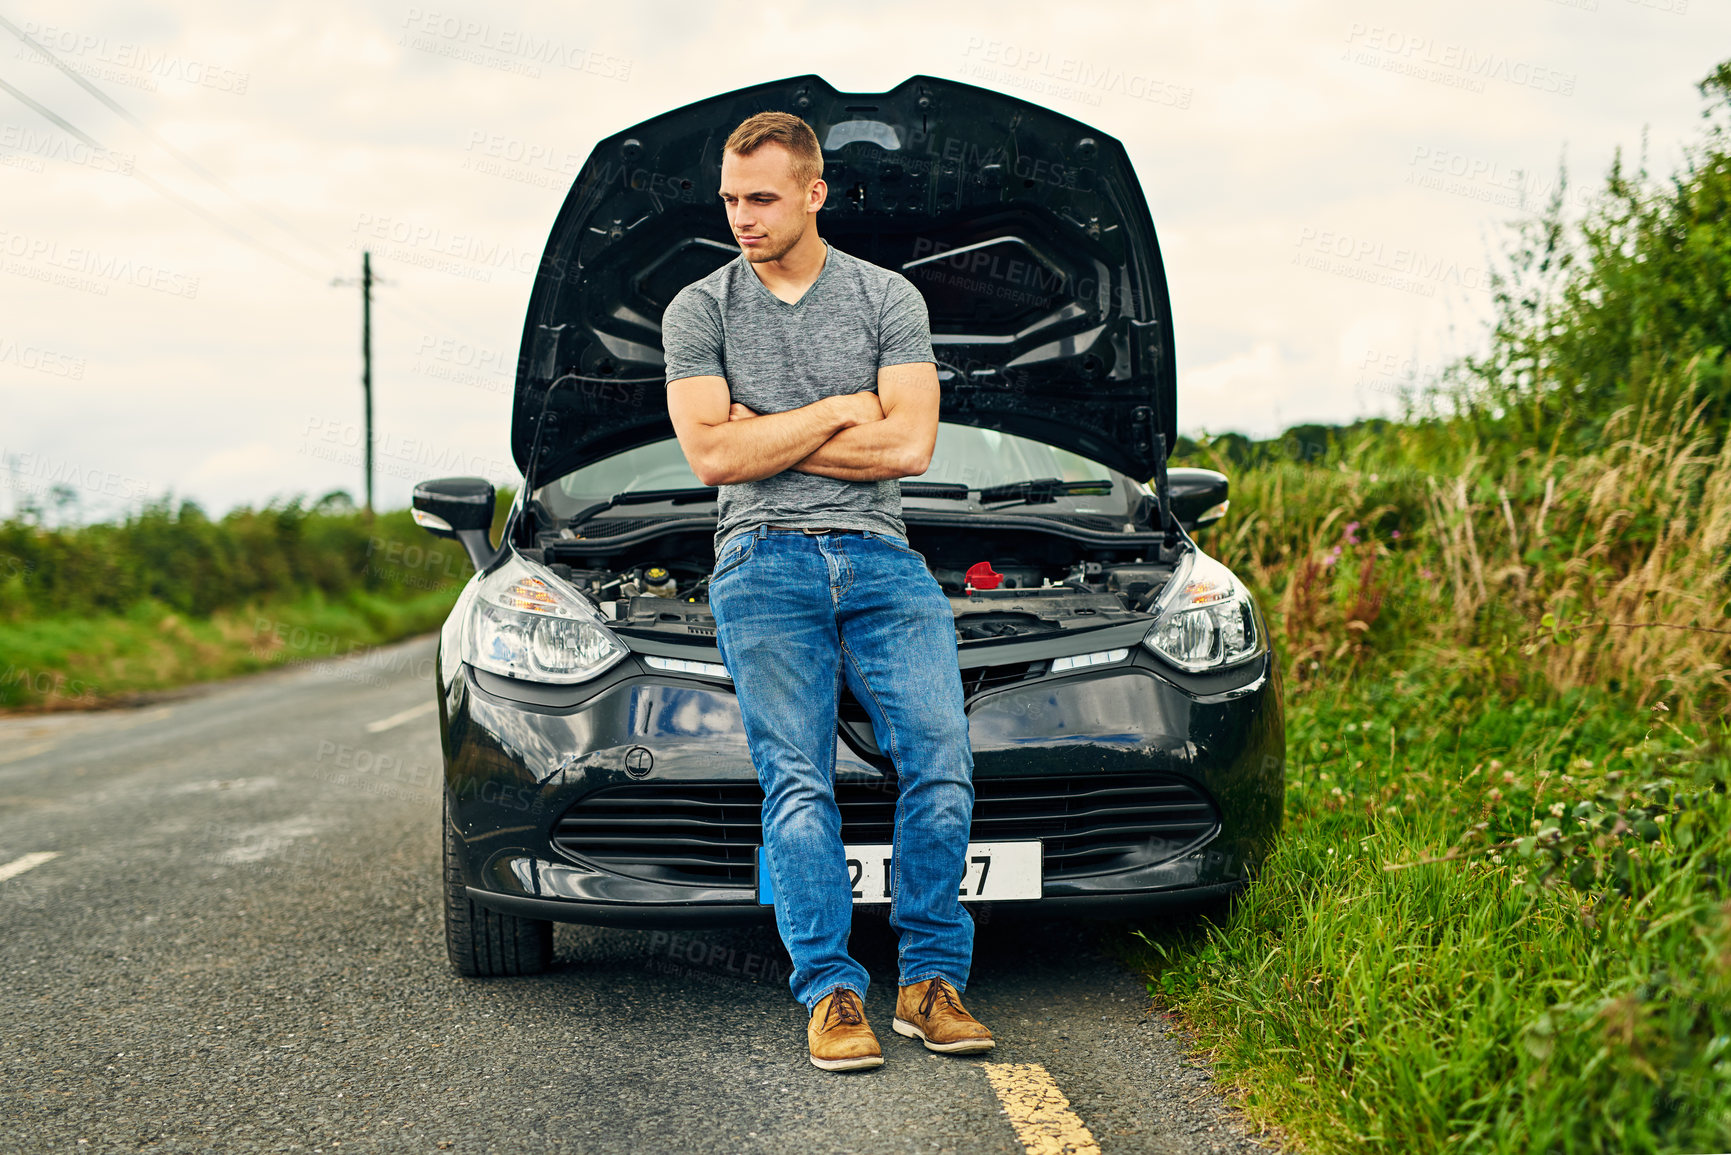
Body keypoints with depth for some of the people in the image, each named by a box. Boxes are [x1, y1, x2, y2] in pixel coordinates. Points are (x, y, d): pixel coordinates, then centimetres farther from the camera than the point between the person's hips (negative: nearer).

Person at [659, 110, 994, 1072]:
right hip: (764, 560, -1)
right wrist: (842, 410, -2)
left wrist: (763, 437, -2)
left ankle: (931, 980, -4)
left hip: (878, 556, 1)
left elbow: (909, 446, -2)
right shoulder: (698, 311, 10)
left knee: (940, 758, -13)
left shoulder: (889, 299, 10)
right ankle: (830, 993, -8)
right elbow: (711, 456, -3)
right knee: (798, 783, -11)